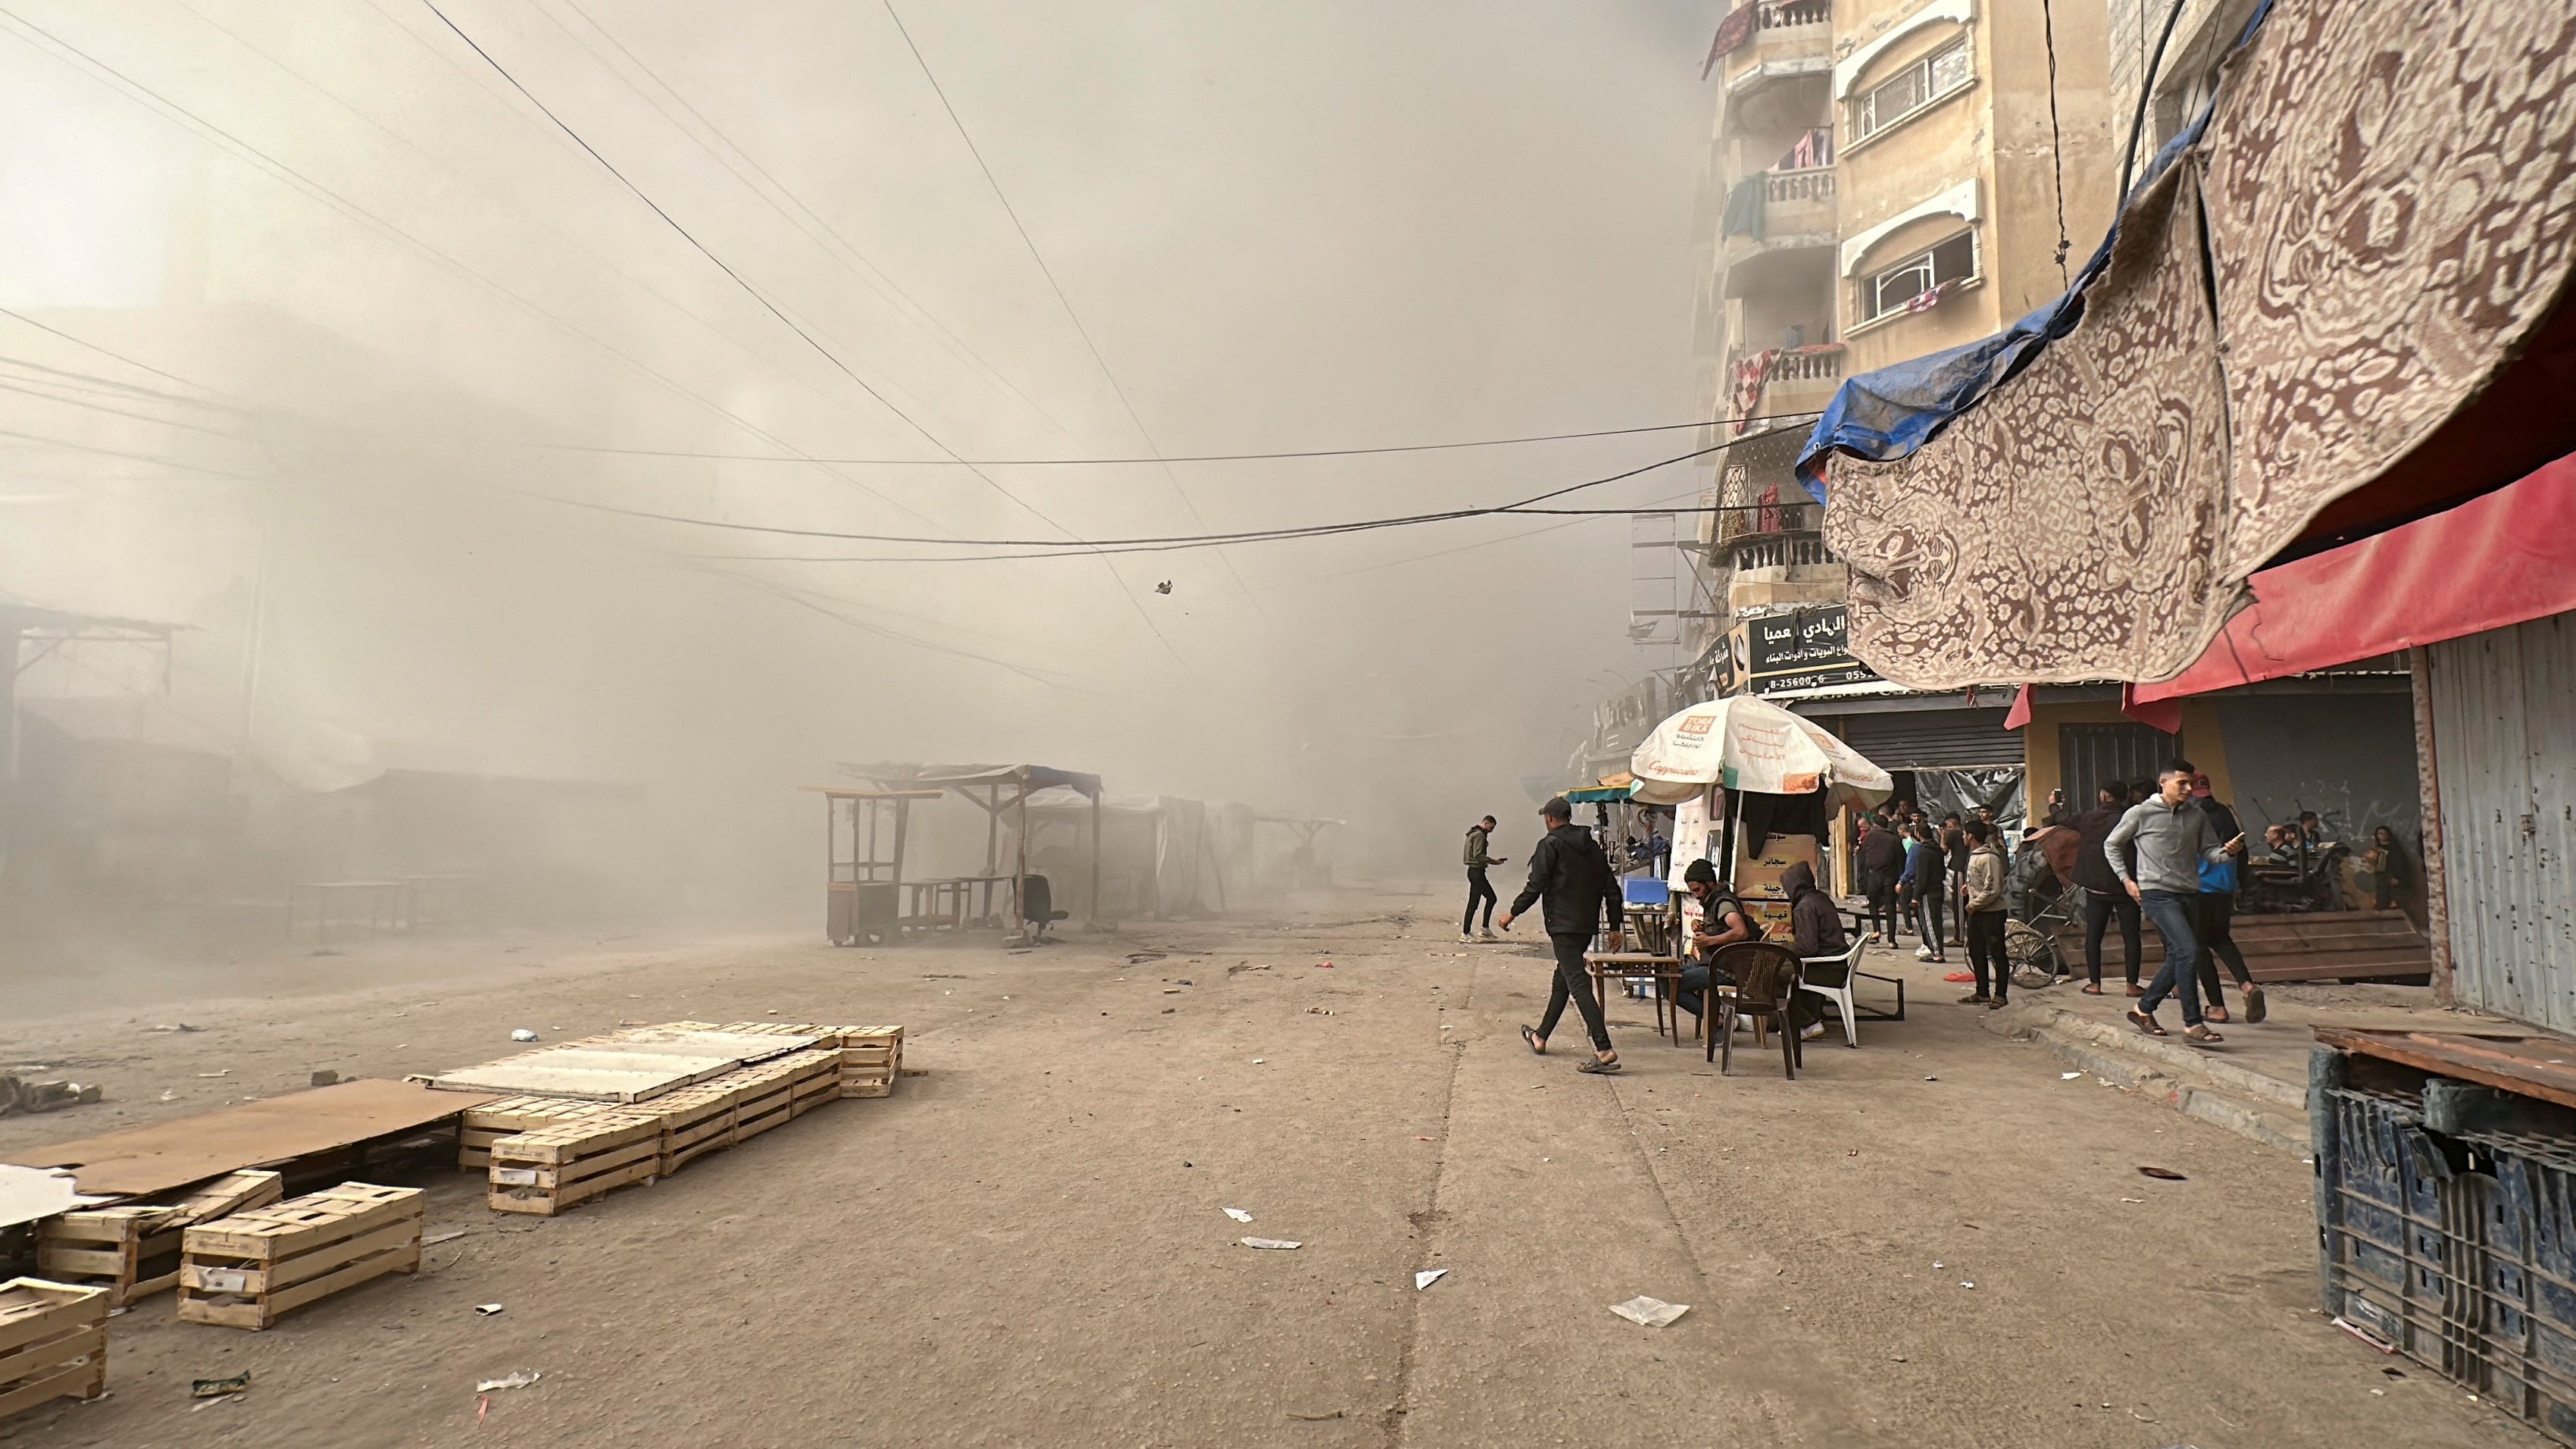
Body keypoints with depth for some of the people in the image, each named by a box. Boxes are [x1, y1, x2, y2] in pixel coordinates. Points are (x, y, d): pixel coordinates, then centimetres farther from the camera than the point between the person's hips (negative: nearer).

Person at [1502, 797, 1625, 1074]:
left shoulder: (1550, 845, -8)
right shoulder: (1591, 846, 13)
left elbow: (1535, 886, -11)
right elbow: (1611, 887, 12)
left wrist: (1513, 913, 1)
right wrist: (1615, 926, 16)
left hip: (1563, 925, -8)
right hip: (1588, 926, 8)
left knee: (1578, 984, -12)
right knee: (1562, 979, 20)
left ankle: (1604, 1050, -22)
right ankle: (1541, 1036, 34)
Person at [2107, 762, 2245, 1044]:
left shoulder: (2197, 815, 10)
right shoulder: (2141, 814, -3)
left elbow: (2207, 851, 9)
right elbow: (2111, 845, 8)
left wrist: (2228, 851, -13)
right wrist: (2126, 878, 1)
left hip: (2188, 894, 6)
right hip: (2157, 893, -6)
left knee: (2177, 958, 11)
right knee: (2189, 950, -20)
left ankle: (2143, 1009, 31)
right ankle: (2193, 1024, -17)